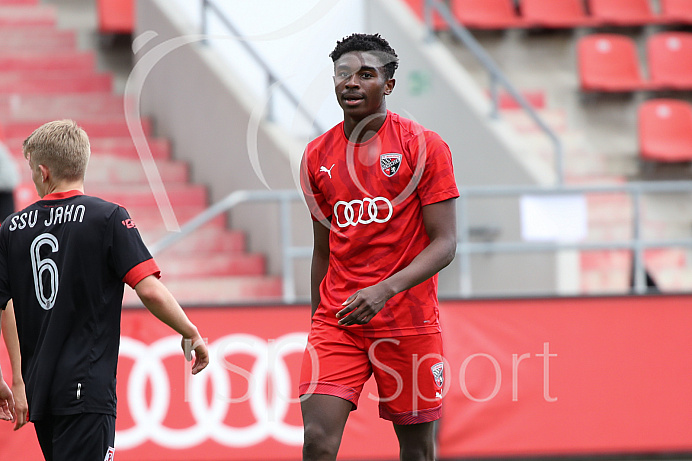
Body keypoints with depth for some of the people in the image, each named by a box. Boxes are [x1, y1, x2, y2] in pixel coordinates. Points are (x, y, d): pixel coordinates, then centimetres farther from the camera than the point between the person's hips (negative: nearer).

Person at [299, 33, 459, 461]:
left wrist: (385, 290, -23)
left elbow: (445, 244, -9)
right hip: (337, 321, 3)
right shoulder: (317, 156, 9)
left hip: (409, 324, -3)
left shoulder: (424, 146, -4)